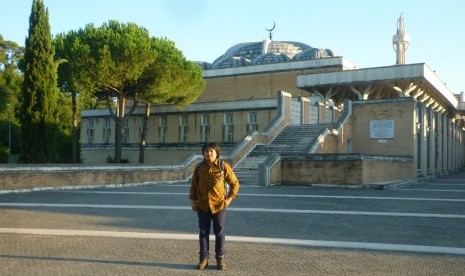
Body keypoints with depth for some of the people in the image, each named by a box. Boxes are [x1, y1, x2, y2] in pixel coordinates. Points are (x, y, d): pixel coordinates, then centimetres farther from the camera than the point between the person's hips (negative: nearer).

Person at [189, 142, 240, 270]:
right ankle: (203, 259, 17)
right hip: (202, 206, 2)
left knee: (219, 232, 6)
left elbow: (235, 183, 0)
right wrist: (192, 200, 4)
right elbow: (194, 184, 12)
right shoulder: (199, 167, 1)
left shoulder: (224, 166, -7)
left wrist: (229, 198, -9)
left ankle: (220, 259, 18)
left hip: (219, 205, -2)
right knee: (203, 233, 7)